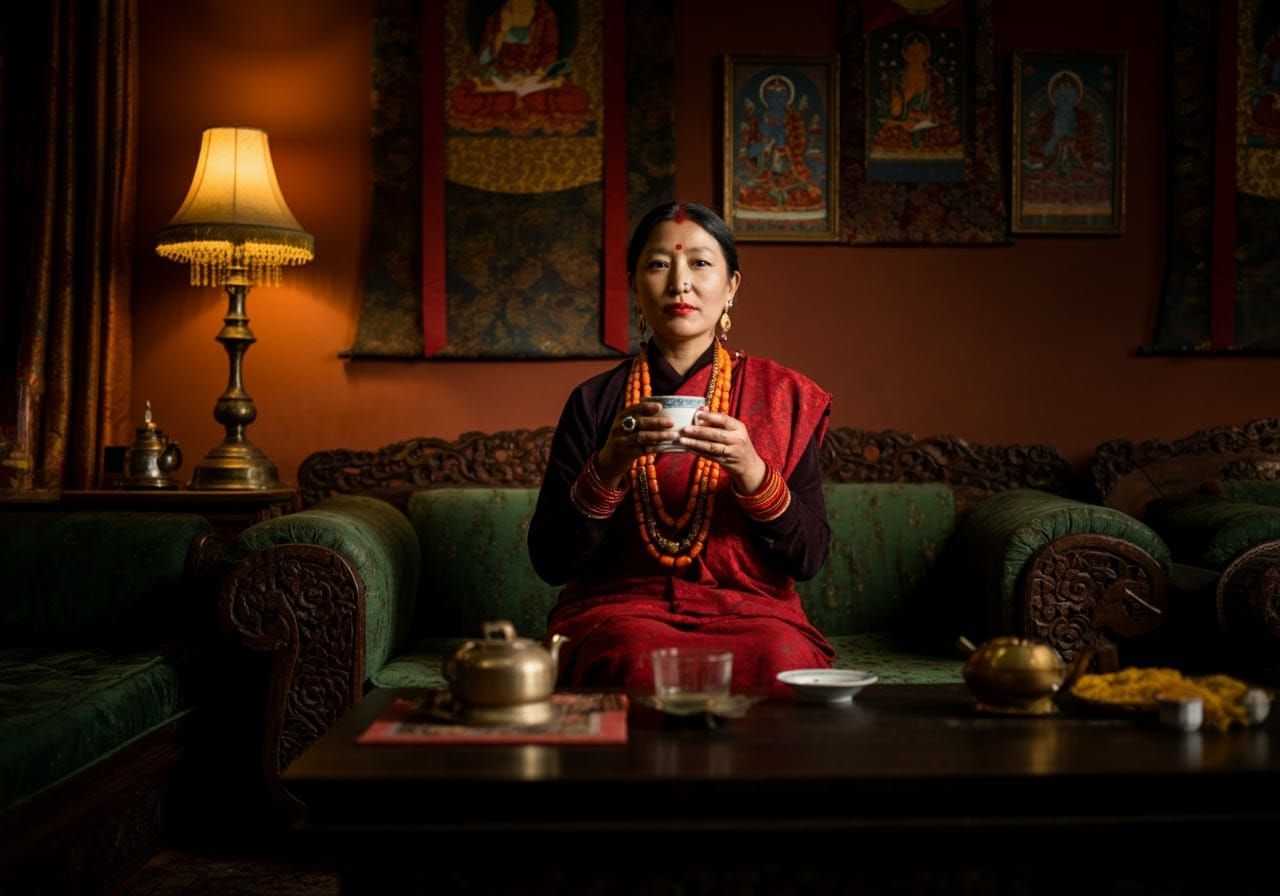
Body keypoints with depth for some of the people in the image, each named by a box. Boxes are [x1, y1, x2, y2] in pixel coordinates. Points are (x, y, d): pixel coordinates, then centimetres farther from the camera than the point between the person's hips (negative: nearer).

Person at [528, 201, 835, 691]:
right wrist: (609, 466, -15)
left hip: (748, 611, 1)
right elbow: (550, 563, 1)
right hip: (620, 611, 0)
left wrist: (750, 471, -16)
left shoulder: (782, 394, 7)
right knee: (640, 660, -36)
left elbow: (809, 558, 2)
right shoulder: (594, 401, 6)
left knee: (780, 660, -34)